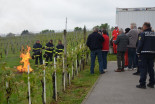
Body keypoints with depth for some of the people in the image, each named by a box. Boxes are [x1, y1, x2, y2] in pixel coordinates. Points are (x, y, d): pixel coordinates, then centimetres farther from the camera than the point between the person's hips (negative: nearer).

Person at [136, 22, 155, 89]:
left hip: (145, 53, -5)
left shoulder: (143, 34, -9)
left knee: (143, 69, -2)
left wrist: (138, 52, -4)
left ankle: (142, 84, -2)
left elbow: (140, 44, -12)